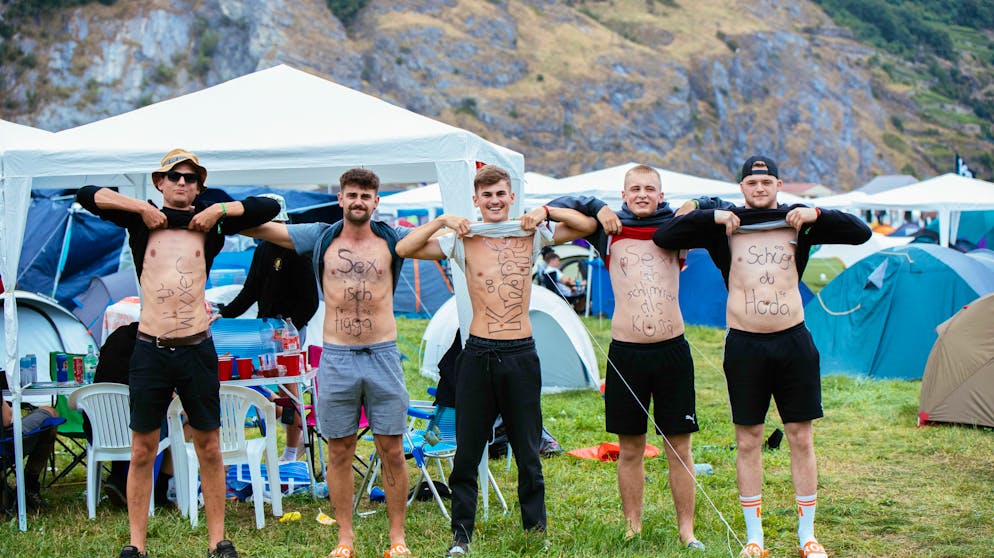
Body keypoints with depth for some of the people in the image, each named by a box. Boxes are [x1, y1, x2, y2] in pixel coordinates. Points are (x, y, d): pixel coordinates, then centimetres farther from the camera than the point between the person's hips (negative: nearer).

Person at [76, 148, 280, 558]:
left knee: (209, 448, 6)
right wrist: (142, 208, -4)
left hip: (196, 348, 1)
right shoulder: (141, 221, 7)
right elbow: (86, 195, 1)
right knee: (142, 450, 5)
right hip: (149, 350, 0)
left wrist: (219, 210, -2)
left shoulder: (210, 221, 7)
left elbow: (270, 207, 7)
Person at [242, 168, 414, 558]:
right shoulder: (320, 238, 6)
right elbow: (261, 228, 5)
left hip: (383, 356, 0)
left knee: (392, 451, 2)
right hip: (336, 358, 1)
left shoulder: (392, 239, 6)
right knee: (339, 452, 6)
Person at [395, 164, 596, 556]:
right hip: (478, 354, 0)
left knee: (528, 451, 10)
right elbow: (404, 250, -5)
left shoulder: (531, 235, 4)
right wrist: (442, 220, -10)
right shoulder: (462, 241, 2)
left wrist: (546, 211, -7)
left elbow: (587, 226, 2)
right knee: (466, 452, 6)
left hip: (521, 354, 0)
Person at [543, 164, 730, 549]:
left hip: (673, 350, 0)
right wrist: (596, 208, 4)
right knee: (630, 449, 9)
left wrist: (697, 206, 2)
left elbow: (725, 210, 19)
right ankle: (632, 528, 20)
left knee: (679, 448, 5)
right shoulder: (609, 230, 9)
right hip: (626, 353, 0)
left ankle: (686, 530, 15)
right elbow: (559, 207, 16)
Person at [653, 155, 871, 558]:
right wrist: (712, 217, -9)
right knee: (747, 441, 5)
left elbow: (861, 233, 4)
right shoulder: (724, 227, 5)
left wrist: (817, 214, -10)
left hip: (793, 340, 1)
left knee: (801, 438, 5)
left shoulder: (800, 223, 7)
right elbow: (663, 238, 0)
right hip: (745, 345, 0)